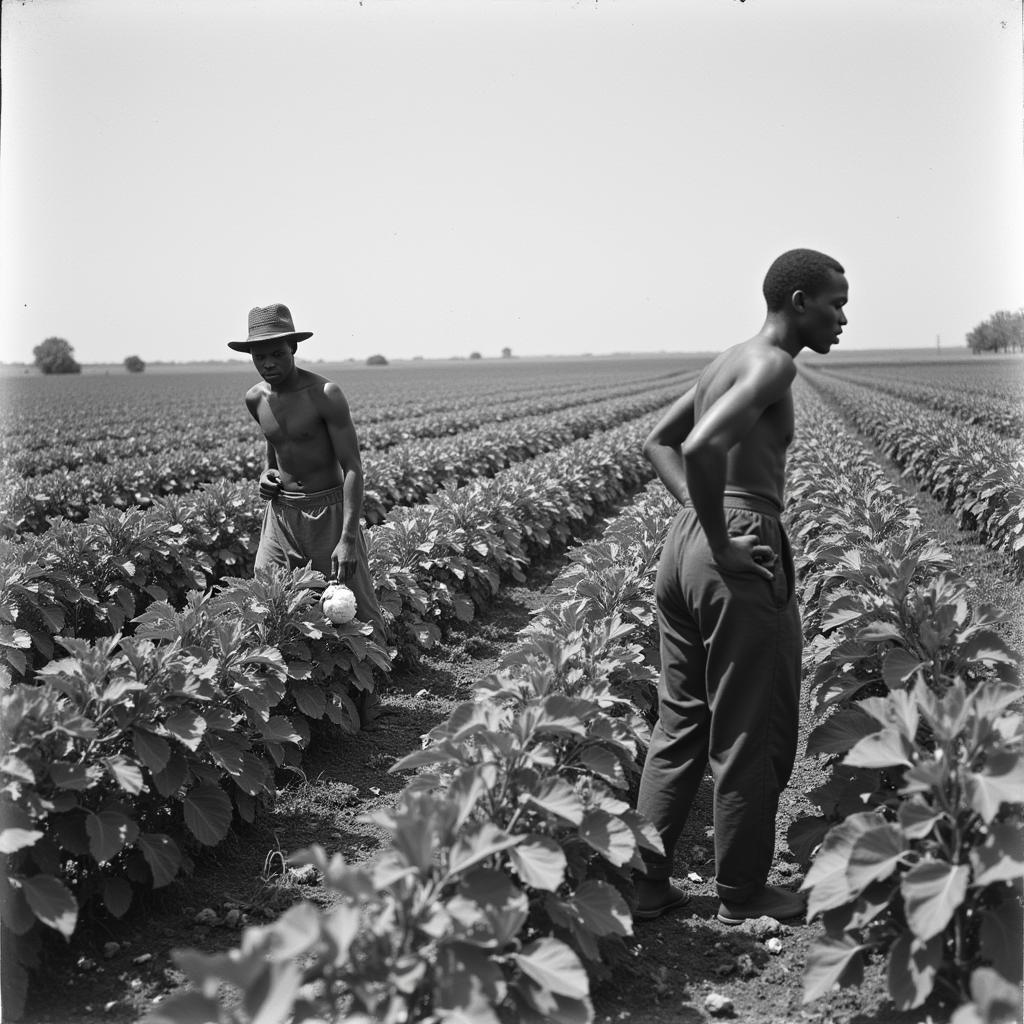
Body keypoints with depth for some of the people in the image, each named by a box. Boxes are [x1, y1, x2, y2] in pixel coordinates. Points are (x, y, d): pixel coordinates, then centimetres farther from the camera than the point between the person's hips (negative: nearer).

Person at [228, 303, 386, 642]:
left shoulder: (324, 394, -16)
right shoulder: (255, 398, 3)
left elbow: (352, 468, -17)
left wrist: (348, 540, -24)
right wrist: (267, 472, 2)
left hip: (329, 510, -5)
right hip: (280, 512, 5)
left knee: (357, 611, -1)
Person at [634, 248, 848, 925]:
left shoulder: (726, 360, 16)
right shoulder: (774, 363, -12)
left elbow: (659, 443, 23)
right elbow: (701, 447, -28)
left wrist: (703, 512, 11)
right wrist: (720, 539, -19)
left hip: (683, 543, 9)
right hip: (742, 556, -9)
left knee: (681, 727, 16)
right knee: (753, 737, 5)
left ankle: (644, 884, 23)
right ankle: (743, 894, 19)